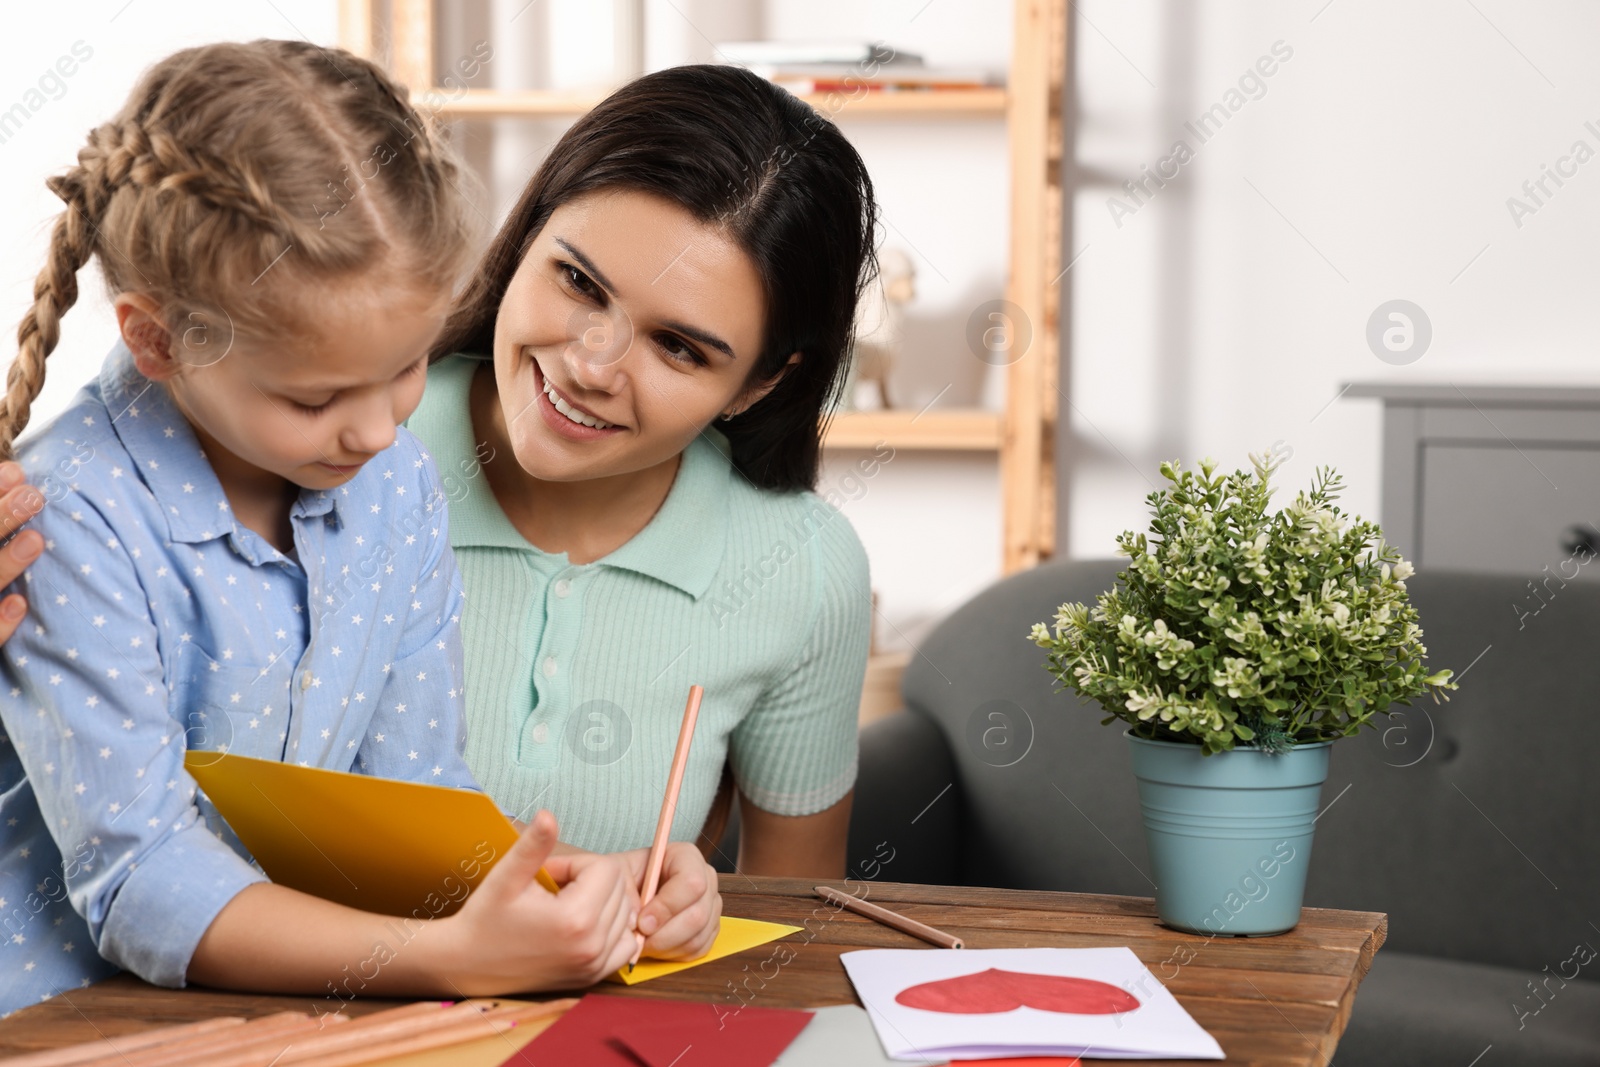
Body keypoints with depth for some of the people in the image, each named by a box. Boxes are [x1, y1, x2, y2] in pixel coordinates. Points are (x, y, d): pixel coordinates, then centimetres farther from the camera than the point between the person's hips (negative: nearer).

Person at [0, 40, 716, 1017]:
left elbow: (416, 783, 6)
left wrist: (589, 887, -12)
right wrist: (455, 955, -30)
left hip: (298, 1002, 5)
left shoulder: (399, 489, 2)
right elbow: (138, 881, -21)